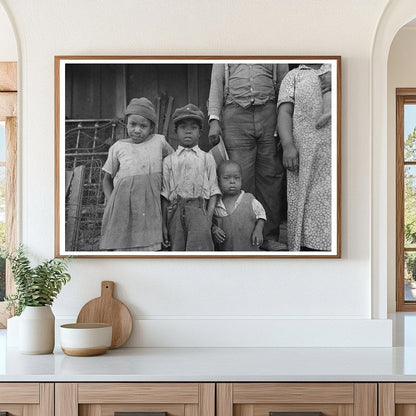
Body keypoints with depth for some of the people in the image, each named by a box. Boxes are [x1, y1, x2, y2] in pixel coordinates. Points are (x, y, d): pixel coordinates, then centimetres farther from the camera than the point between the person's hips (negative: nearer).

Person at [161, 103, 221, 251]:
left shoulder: (207, 159, 14)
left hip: (198, 210, -1)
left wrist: (209, 218, -6)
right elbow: (165, 195, 11)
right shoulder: (169, 160, 15)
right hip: (176, 211, 2)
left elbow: (213, 190, 8)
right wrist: (164, 224, 4)